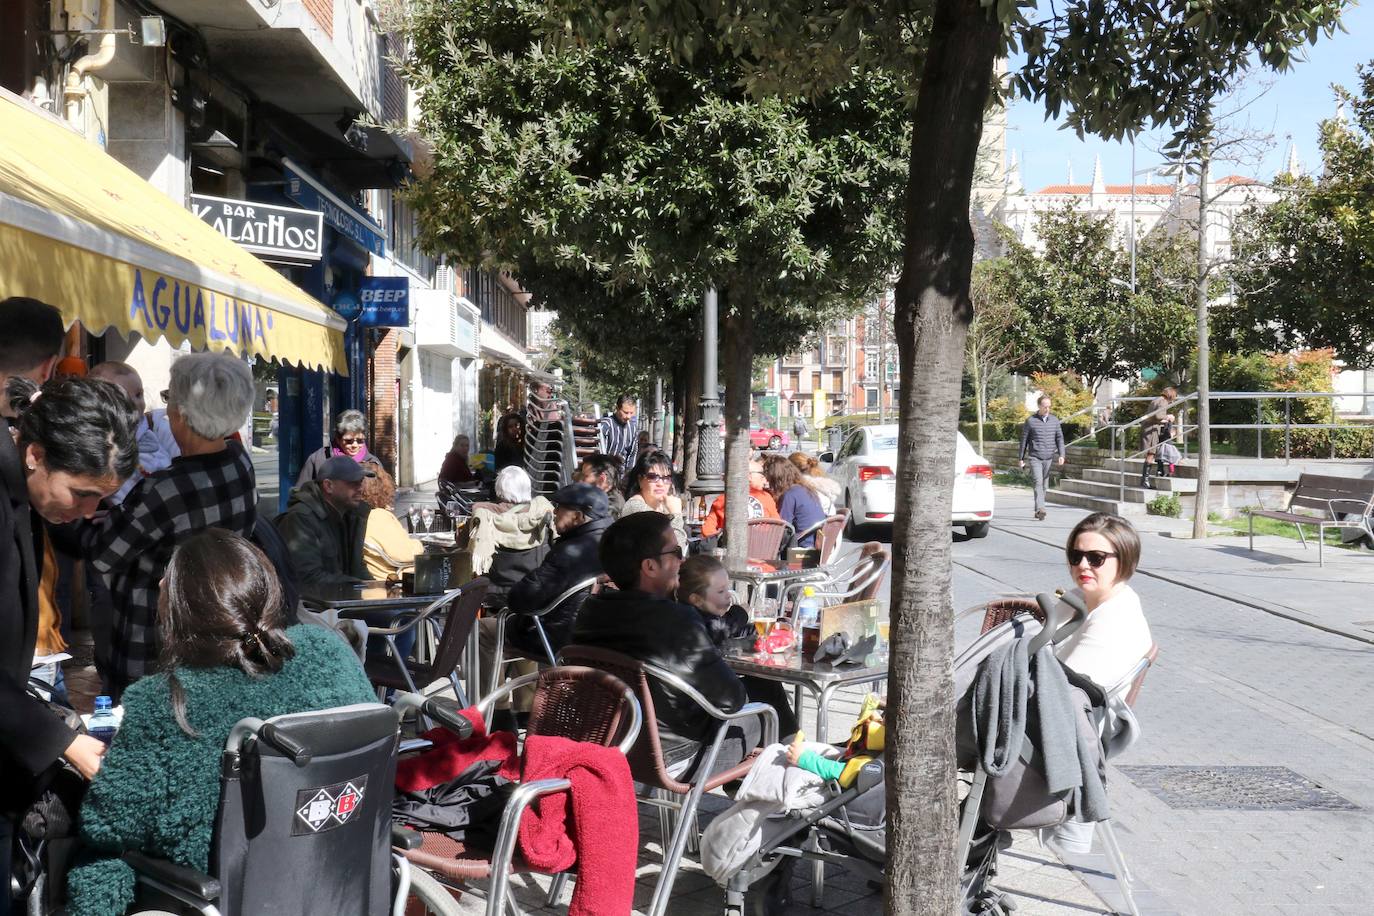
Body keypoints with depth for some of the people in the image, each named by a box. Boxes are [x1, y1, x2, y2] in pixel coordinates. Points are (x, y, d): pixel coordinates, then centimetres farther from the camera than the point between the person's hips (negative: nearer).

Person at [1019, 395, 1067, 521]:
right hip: (1035, 457, -4)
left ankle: (1037, 511, 18)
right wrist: (1021, 459, 6)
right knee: (1038, 482, -17)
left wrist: (1061, 455, -1)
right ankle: (1040, 509, -27)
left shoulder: (1054, 420, 9)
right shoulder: (1030, 421, 0)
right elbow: (1024, 440, 5)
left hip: (1049, 458, 4)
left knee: (1044, 485, 8)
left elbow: (1060, 438, 11)